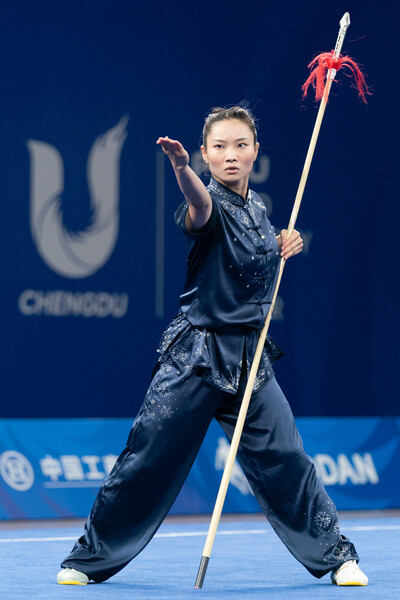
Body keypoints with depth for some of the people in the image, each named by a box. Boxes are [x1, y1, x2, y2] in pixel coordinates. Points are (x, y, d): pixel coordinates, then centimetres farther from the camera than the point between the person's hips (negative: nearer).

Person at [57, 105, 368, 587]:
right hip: (196, 353, -5)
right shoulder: (212, 206, -11)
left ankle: (334, 555, 15)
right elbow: (198, 204, -39)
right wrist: (181, 166, -61)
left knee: (286, 459, 1)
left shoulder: (256, 208, 9)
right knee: (150, 457, -2)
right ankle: (92, 557, 12)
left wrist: (282, 251, 5)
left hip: (250, 359, 5)